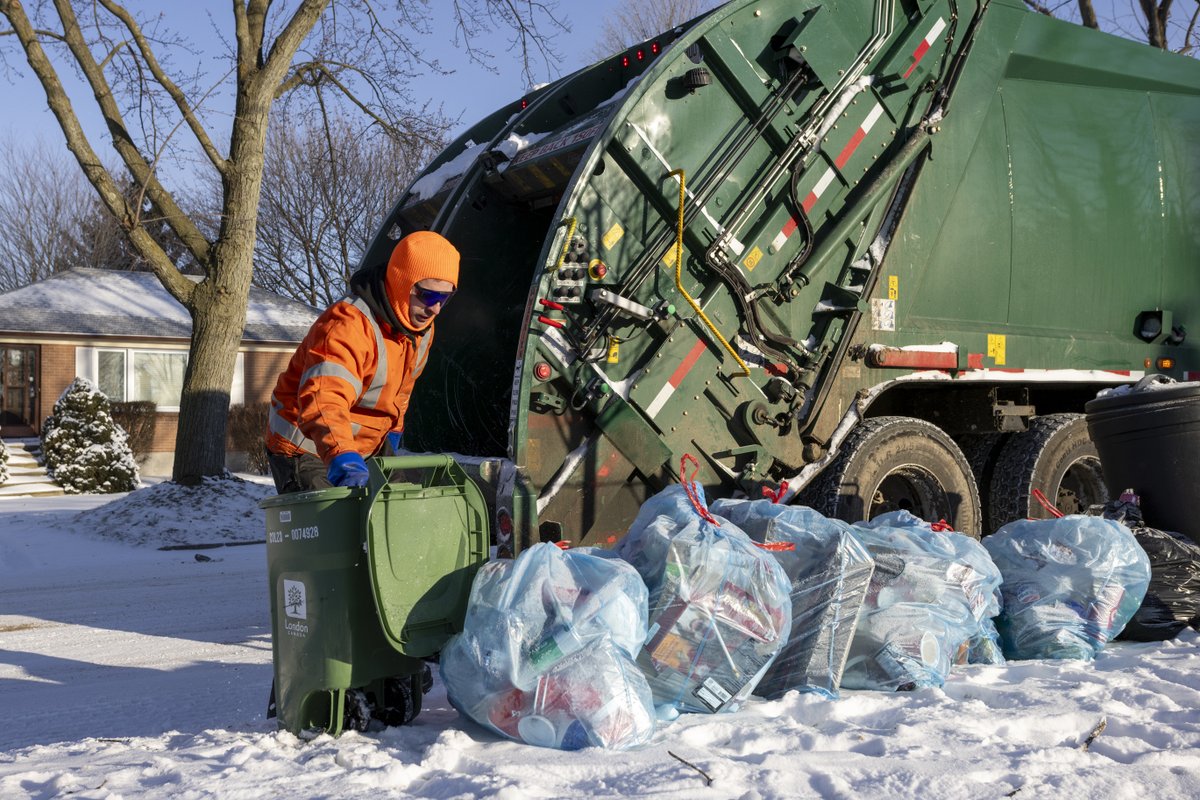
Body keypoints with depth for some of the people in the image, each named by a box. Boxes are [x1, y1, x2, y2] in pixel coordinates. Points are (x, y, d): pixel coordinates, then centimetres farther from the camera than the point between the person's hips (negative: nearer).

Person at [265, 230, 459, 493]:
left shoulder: (422, 328, -2)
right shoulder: (346, 326, -32)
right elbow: (322, 399, -47)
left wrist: (392, 431, 25)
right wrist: (342, 456, -63)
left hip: (370, 445, 8)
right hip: (307, 449, -8)